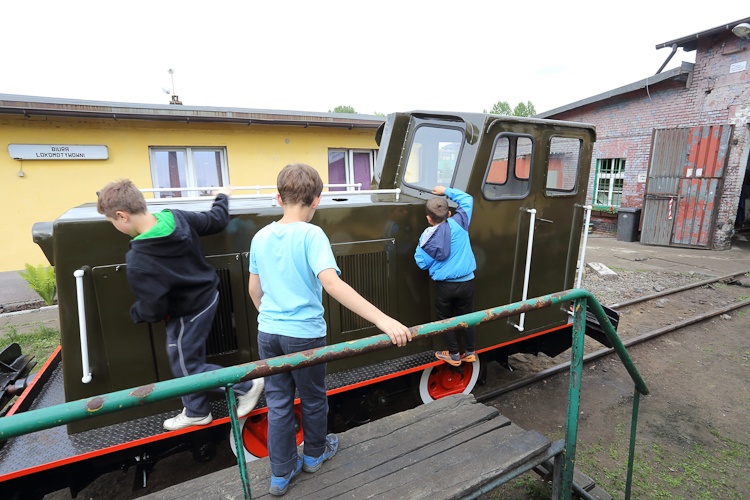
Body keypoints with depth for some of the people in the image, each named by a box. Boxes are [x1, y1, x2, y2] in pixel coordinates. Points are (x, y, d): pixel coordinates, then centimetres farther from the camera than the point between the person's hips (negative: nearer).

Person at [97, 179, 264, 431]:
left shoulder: (138, 261, -29)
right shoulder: (178, 217, -12)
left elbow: (153, 310, -22)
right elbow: (217, 221, 2)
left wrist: (135, 313, 2)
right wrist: (222, 197, 22)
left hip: (188, 312, -8)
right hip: (208, 295, 9)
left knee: (186, 367, 10)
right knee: (183, 359, 22)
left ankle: (246, 386, 18)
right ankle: (196, 412, 39)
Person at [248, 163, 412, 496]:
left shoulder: (260, 237, 0)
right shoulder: (311, 234, -18)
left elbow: (254, 290, 9)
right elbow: (331, 283, -31)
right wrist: (382, 320, -36)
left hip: (267, 333, 5)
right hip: (304, 334, -4)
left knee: (278, 402, 18)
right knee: (313, 398, 19)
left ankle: (281, 474, 33)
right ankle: (315, 454, 43)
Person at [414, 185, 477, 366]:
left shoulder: (427, 237, -12)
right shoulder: (459, 224, -7)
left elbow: (422, 263, -4)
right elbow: (467, 199, 8)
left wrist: (421, 245, 7)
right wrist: (446, 191, 15)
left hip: (445, 285, -3)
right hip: (466, 282, 3)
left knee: (444, 319, 16)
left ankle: (454, 355, 24)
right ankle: (471, 352, 29)